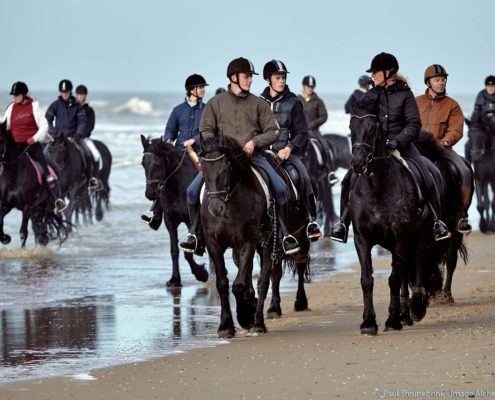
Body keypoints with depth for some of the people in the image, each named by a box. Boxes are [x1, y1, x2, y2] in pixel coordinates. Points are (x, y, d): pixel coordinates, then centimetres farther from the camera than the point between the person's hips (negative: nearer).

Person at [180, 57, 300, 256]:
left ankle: (285, 234, -8)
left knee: (280, 188, -20)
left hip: (252, 155, 0)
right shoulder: (216, 103, 11)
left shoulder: (259, 104, 10)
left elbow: (273, 132, 7)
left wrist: (255, 142, -11)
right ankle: (196, 234, 0)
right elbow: (206, 130, 10)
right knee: (193, 190, -15)